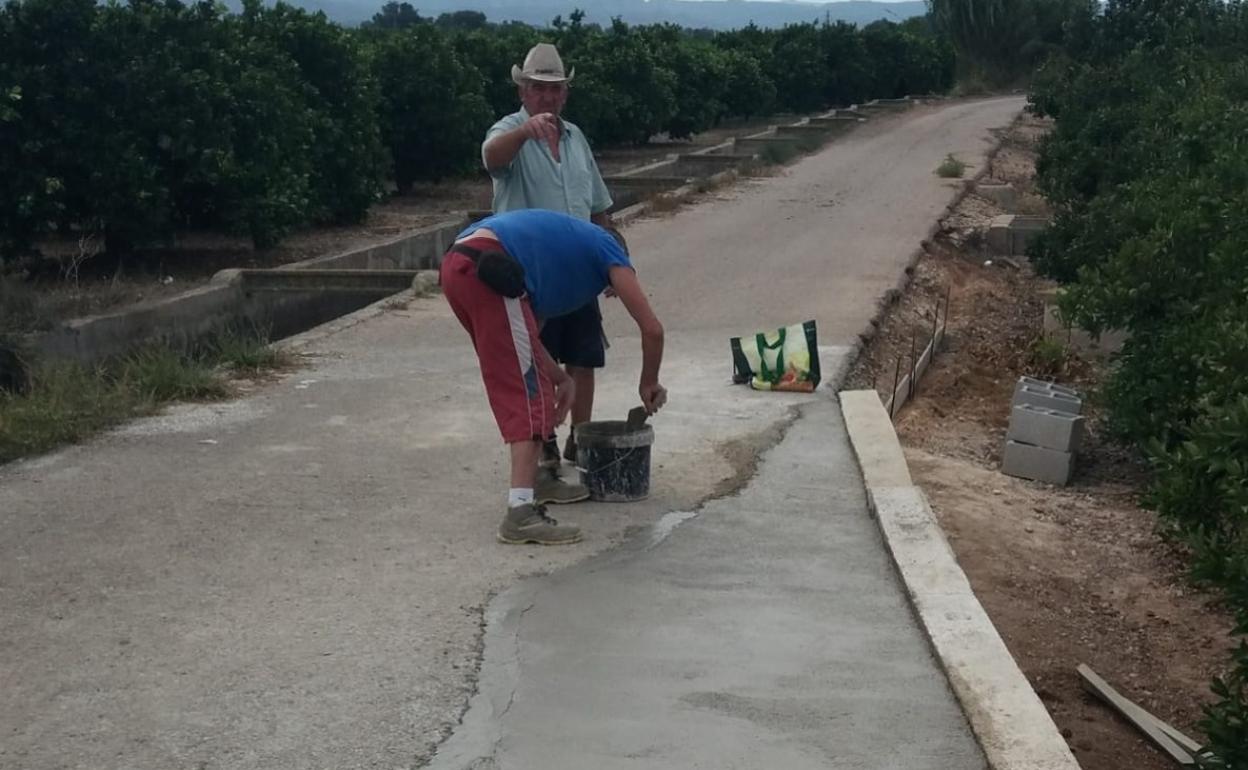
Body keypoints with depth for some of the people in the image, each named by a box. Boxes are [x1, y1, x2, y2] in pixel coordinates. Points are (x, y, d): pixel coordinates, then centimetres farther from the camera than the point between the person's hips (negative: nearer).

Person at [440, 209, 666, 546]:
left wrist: (561, 378, 25)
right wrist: (648, 384, 30)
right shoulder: (608, 249, 19)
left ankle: (535, 480, 34)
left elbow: (522, 335, 31)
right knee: (527, 391, -5)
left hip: (455, 266, 9)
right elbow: (652, 328, 15)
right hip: (488, 268, -9)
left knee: (519, 383, 22)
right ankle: (521, 512, -12)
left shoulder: (565, 243, 38)